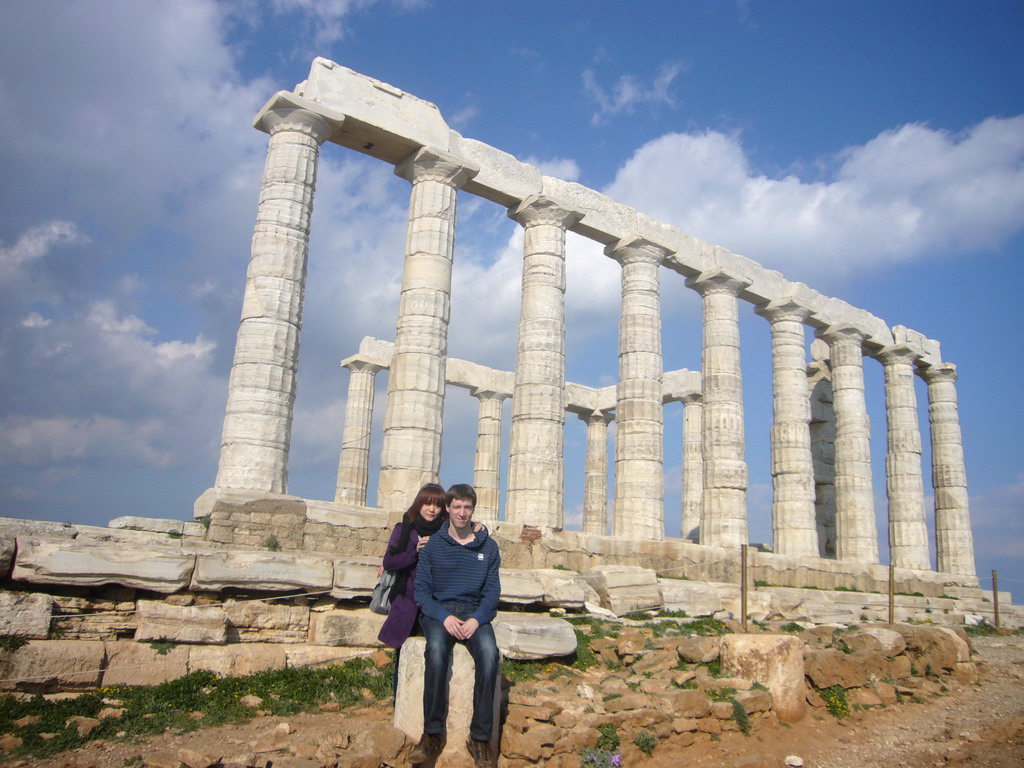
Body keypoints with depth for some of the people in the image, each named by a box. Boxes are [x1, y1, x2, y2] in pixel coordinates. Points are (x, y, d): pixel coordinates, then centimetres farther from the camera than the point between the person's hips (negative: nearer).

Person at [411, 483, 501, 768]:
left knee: (489, 652, -31)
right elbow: (421, 588, 2)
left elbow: (492, 590, 6)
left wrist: (477, 619, -13)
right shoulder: (432, 544, 6)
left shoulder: (488, 547, 9)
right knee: (436, 649, -34)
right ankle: (433, 734, -25)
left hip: (474, 612, 1)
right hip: (438, 610, -1)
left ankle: (480, 738, -23)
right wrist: (443, 617, -15)